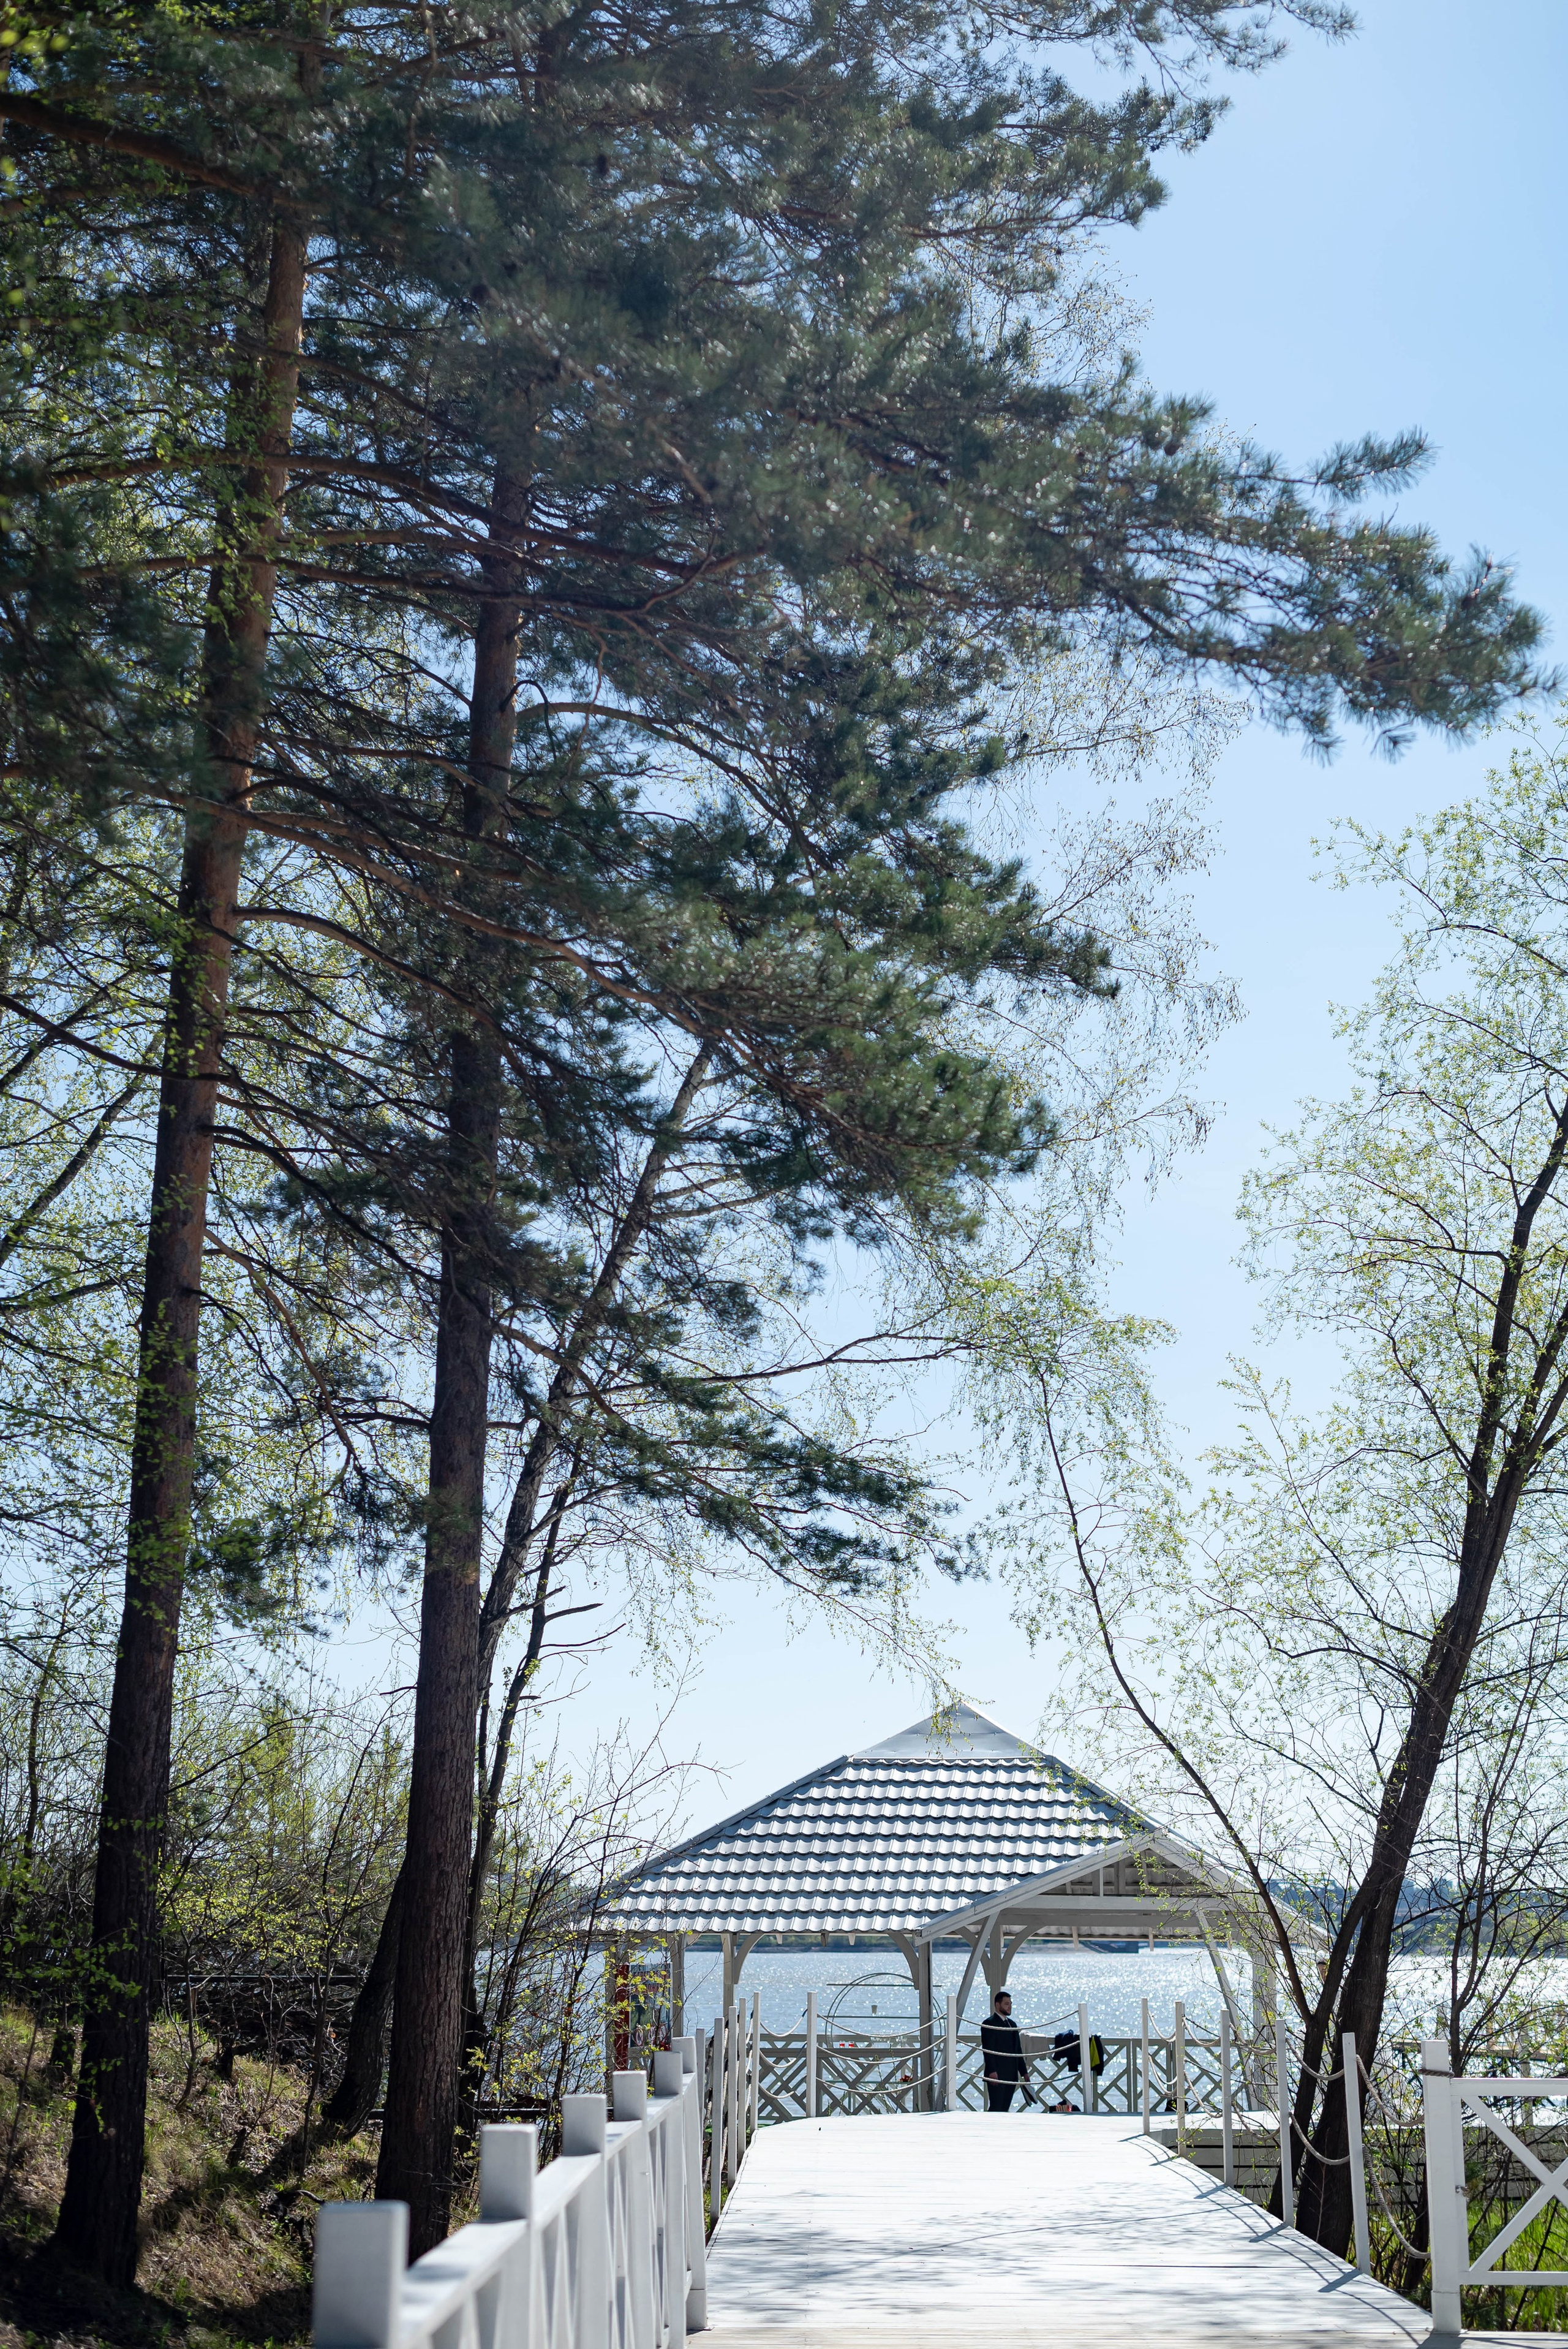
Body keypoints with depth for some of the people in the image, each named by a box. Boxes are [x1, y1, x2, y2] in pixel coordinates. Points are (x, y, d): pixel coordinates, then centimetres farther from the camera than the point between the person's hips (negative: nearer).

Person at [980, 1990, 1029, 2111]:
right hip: (996, 2075, -8)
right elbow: (987, 2050, -14)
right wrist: (992, 2071, -21)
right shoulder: (989, 2024, -6)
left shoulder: (1012, 2024, 19)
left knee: (1005, 2108, 5)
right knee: (996, 2107, -12)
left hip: (1011, 2075, 8)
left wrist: (1024, 2072, 17)